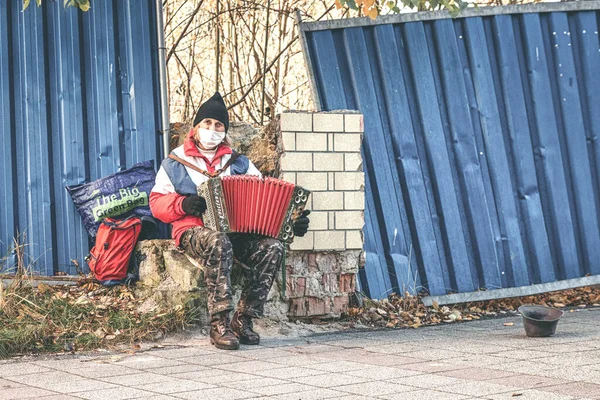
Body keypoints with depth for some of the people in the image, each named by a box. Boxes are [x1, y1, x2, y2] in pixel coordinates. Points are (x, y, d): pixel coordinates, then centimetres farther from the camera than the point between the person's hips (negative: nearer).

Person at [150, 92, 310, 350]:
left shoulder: (239, 163, 20)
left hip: (236, 231, 3)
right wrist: (182, 204, -11)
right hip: (193, 230, -3)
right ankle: (219, 324, -36)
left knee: (272, 247, -27)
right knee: (219, 243, -39)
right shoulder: (175, 164, 14)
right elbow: (157, 203, 10)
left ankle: (243, 319, -19)